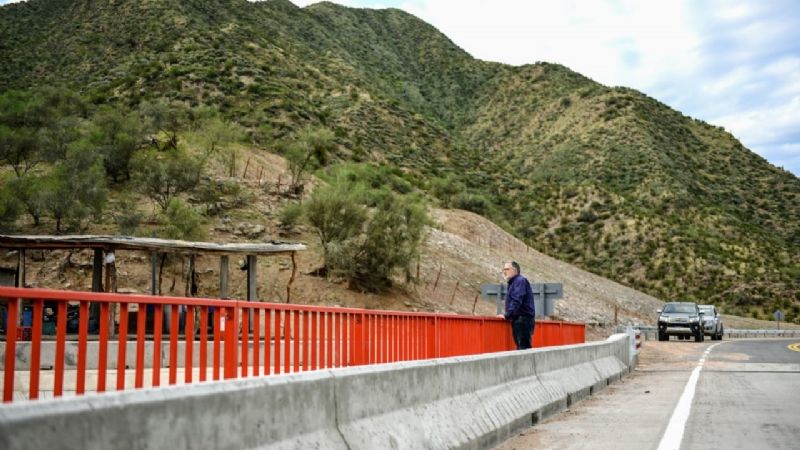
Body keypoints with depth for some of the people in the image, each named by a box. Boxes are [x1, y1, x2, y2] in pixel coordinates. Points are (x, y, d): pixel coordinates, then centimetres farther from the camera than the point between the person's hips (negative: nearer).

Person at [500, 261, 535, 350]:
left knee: (523, 347, -12)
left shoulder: (520, 281, -10)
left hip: (523, 319, -10)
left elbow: (516, 301, -20)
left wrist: (507, 316, -20)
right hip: (518, 320, 10)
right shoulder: (512, 282, 20)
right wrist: (508, 316, 11)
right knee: (520, 347, 9)